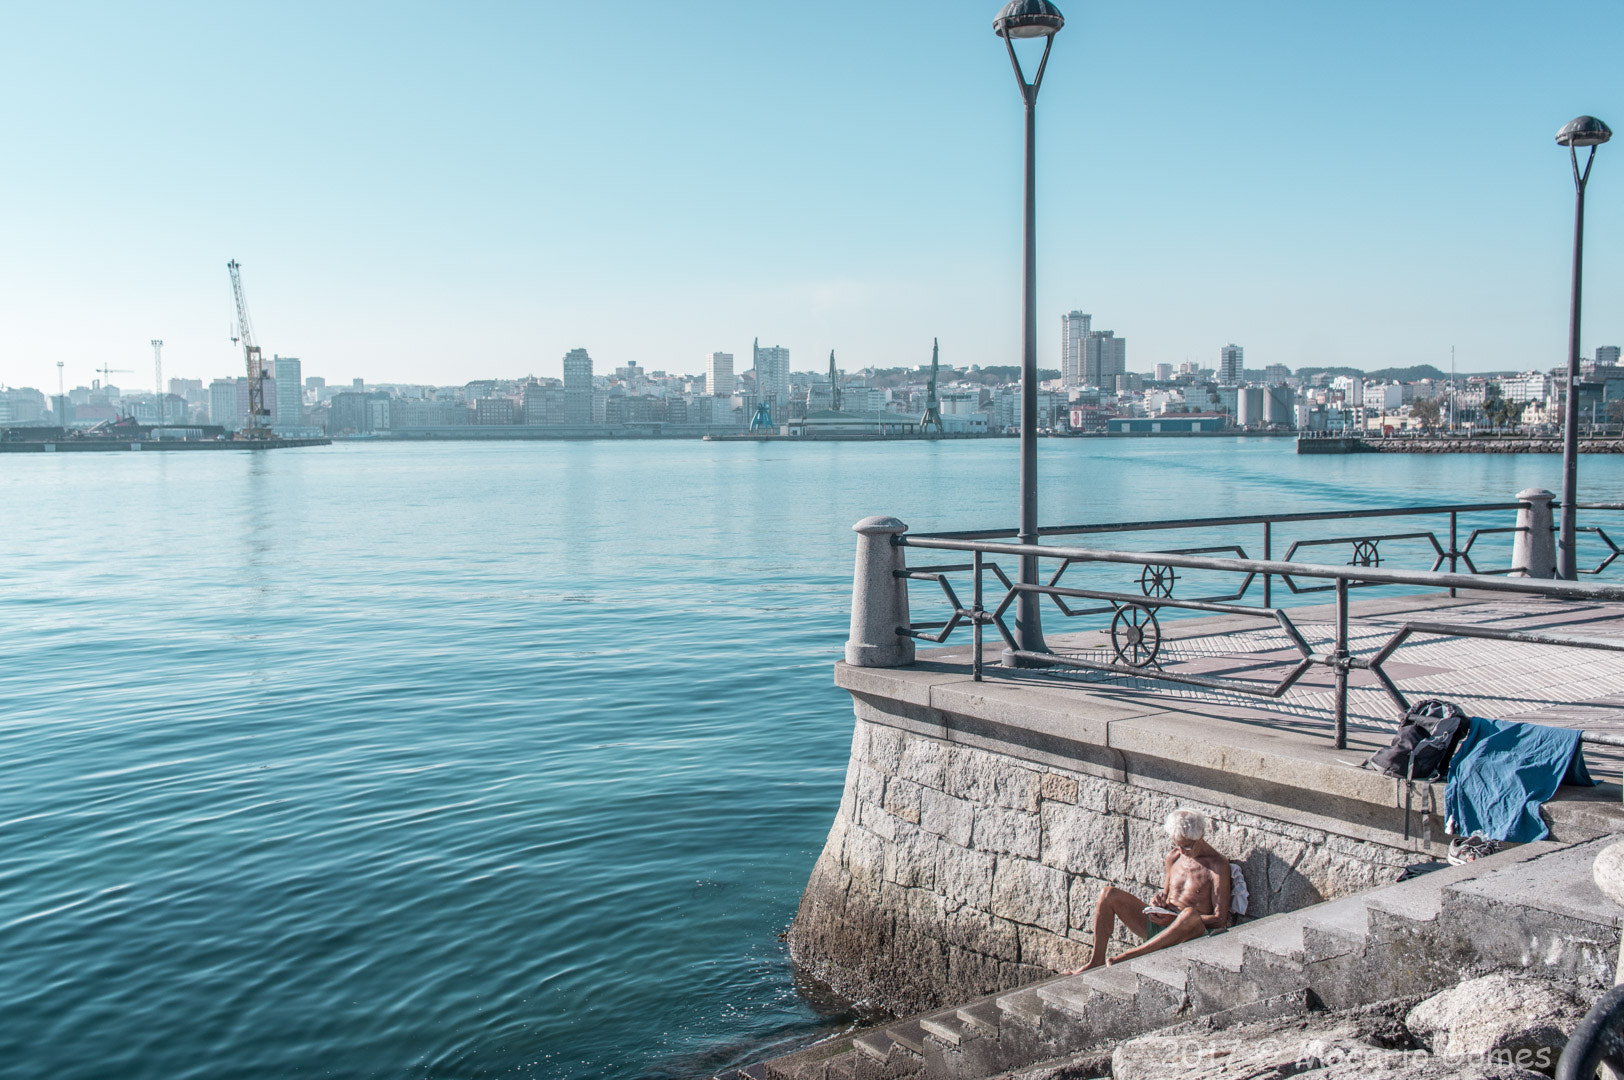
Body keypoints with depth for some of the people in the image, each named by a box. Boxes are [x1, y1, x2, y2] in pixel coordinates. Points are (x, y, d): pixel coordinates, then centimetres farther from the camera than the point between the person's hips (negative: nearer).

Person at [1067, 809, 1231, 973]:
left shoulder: (1217, 864, -8)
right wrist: (1160, 899, 1)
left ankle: (1130, 955, -34)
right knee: (1108, 894, -7)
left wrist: (1173, 919, -19)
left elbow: (1220, 920, -12)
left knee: (1190, 914, -43)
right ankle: (1097, 961, -10)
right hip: (1160, 926, 6)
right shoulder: (1173, 857, 11)